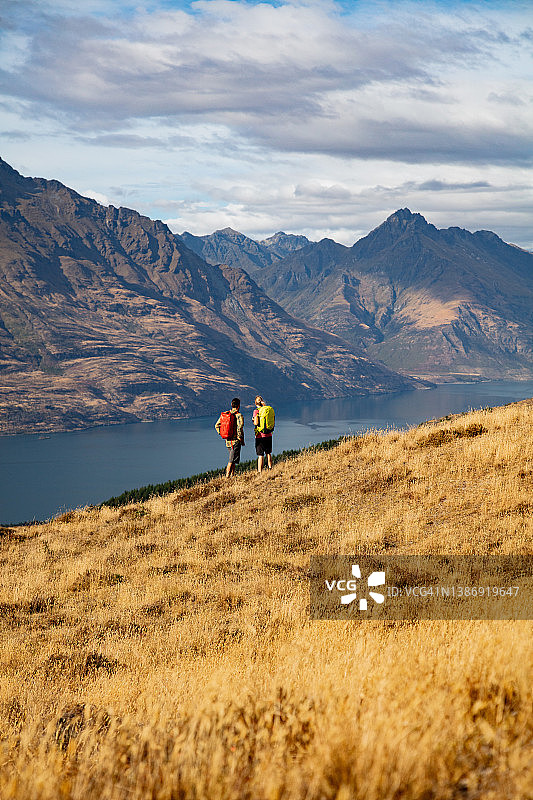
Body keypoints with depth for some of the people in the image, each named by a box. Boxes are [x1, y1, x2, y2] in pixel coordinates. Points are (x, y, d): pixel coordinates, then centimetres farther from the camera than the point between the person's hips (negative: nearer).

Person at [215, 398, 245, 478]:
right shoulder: (239, 415, -12)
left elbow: (217, 425, 9)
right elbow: (240, 427, -23)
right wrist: (241, 438, -11)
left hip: (228, 441, 7)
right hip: (236, 441, -7)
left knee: (232, 459, 19)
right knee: (232, 460, -7)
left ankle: (232, 476, 20)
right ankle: (227, 477, -12)